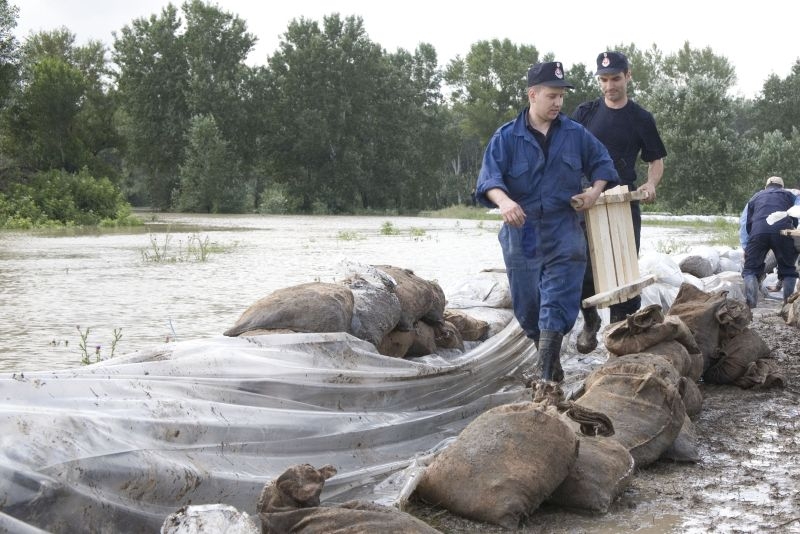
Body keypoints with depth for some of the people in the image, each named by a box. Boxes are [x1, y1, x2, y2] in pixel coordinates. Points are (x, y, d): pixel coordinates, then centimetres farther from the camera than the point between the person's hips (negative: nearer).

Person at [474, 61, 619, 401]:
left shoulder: (575, 135, 5)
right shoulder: (507, 137, -3)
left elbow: (602, 163, 18)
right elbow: (489, 177, -16)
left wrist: (595, 191, -2)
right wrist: (504, 201, -36)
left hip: (564, 234, 0)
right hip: (521, 234, 0)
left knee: (557, 305, -10)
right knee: (526, 305, 8)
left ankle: (548, 376, -11)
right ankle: (548, 358, 31)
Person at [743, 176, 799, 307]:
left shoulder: (755, 197, 33)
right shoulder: (789, 195, 29)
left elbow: (748, 223, 27)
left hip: (758, 232, 1)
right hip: (783, 232, 0)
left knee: (751, 268, 7)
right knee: (788, 269, 14)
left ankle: (750, 301, -11)